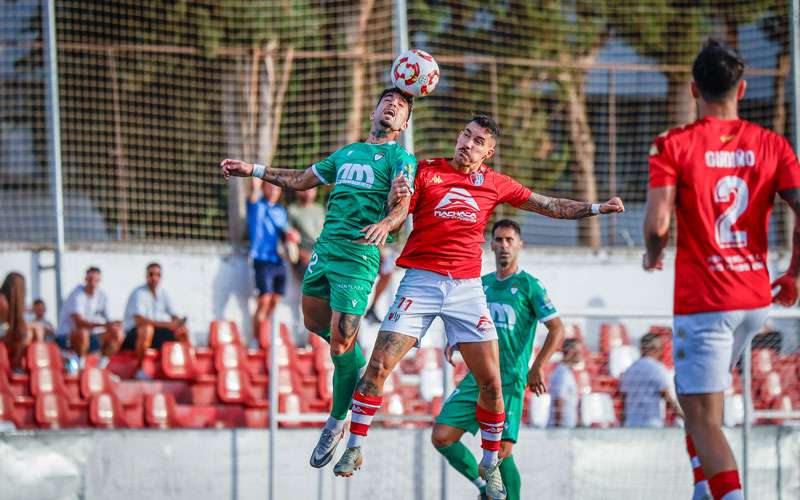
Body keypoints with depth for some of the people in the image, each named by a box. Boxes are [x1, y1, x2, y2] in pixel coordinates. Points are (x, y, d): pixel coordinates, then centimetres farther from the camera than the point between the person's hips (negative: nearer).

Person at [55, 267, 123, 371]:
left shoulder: (102, 296, 3)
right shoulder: (76, 296, -18)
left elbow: (108, 321, 1)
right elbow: (79, 323, -30)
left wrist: (112, 325, -25)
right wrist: (103, 325, -41)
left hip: (90, 337, 7)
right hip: (66, 337, -7)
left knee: (118, 334, -9)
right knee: (82, 333, -40)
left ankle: (100, 368, -6)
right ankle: (80, 368, -23)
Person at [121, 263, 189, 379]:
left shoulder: (162, 293, 7)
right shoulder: (139, 293, -16)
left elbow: (173, 316, 8)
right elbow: (139, 320, -29)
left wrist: (178, 322, -18)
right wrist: (166, 324, -33)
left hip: (156, 331, 7)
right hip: (133, 334, -7)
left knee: (182, 332, -6)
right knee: (146, 329, -40)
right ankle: (140, 369, -30)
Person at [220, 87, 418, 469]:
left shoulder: (400, 157, 3)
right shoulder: (347, 153, 23)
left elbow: (403, 203, -14)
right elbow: (301, 180, 34)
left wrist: (386, 223, -37)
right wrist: (252, 170, 33)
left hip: (359, 255, -7)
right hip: (324, 246, 7)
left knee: (340, 342, -9)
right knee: (315, 321, 14)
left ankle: (338, 421, 5)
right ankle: (359, 369, 37)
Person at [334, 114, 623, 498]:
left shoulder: (494, 184, 9)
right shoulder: (426, 172, 2)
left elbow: (548, 206, 16)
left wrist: (595, 209, 7)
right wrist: (396, 199, -21)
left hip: (467, 287, 2)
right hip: (420, 280, -2)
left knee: (492, 383, -3)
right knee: (379, 365, -11)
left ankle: (490, 464, 13)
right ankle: (354, 449, 1)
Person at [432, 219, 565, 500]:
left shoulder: (529, 285, -1)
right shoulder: (482, 283, 16)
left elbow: (557, 329, -6)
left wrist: (537, 367, -15)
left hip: (509, 381, -6)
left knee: (501, 451, -14)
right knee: (441, 437, -4)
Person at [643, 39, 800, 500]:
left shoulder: (673, 146, -7)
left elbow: (657, 223, -16)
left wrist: (653, 256, 6)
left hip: (702, 300, -5)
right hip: (756, 298, 5)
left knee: (703, 419, -6)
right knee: (708, 396, 28)